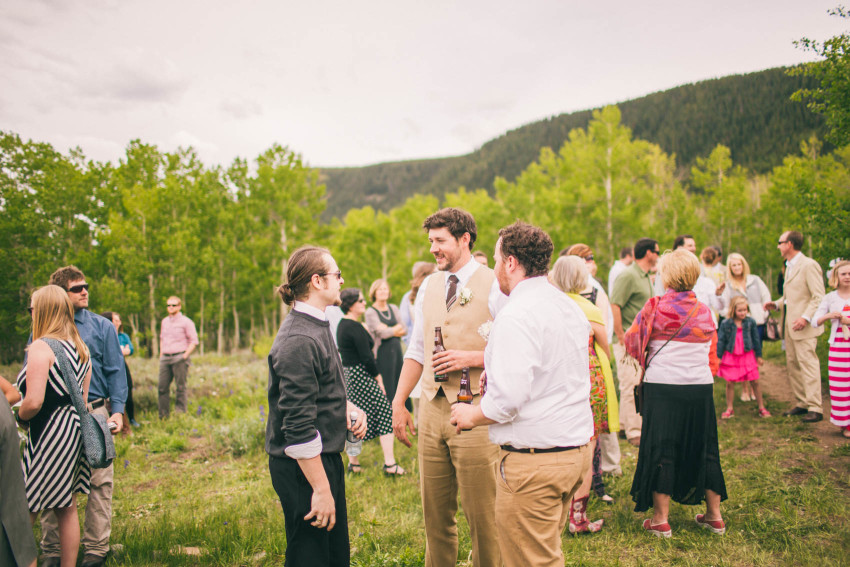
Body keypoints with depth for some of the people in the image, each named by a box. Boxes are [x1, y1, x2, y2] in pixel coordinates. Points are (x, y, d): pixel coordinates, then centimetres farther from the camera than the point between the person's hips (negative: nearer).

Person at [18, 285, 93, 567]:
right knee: (67, 508, 16)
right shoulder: (81, 347, 10)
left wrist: (19, 417, -3)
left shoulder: (41, 347, -15)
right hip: (75, 432, 8)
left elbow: (34, 401, -22)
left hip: (49, 435, -8)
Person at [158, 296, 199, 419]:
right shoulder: (164, 322, 16)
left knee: (180, 387, -3)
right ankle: (163, 416, 12)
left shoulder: (186, 322, -2)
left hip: (179, 359, -6)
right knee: (162, 387, 4)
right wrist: (161, 354, 14)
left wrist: (185, 355, -12)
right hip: (165, 358, 6)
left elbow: (194, 341, -4)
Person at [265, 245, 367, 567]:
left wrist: (347, 408, 5)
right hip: (304, 468, -10)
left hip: (324, 457, 10)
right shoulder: (299, 341, -22)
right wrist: (321, 490, -23)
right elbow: (298, 426, -25)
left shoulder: (317, 327, 11)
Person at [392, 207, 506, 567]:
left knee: (482, 514, 2)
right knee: (435, 511, 13)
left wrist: (470, 357, -17)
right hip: (432, 409, 6)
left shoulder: (493, 286, -5)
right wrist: (398, 403, 15)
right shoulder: (428, 286, 13)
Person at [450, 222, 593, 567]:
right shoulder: (571, 307, 10)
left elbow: (508, 399, -24)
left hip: (533, 460, -9)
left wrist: (472, 415, -5)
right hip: (577, 448, 9)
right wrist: (496, 372, 20)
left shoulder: (516, 316, -19)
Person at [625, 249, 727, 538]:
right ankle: (714, 516, 25)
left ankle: (661, 520, 10)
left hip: (662, 387, -4)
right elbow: (709, 349, 13)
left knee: (661, 450, 5)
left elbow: (632, 342, -1)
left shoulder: (655, 307, -8)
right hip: (701, 387, 4)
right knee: (705, 449, 15)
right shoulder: (705, 312, 5)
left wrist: (648, 358, 18)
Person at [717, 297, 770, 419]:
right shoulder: (726, 324, -7)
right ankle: (729, 409, 15)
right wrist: (718, 357, -1)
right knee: (729, 383, 3)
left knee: (755, 382, 3)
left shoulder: (750, 322, -1)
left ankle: (761, 408, 16)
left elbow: (756, 339, 9)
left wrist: (758, 356, 12)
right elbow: (720, 340, -1)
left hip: (748, 356, 1)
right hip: (730, 357, -1)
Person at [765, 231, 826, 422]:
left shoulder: (809, 265, -12)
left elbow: (819, 297, -16)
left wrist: (806, 317, -24)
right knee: (792, 364, 11)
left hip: (804, 327, -9)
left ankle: (815, 408, -5)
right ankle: (801, 404, 19)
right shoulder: (789, 267, 17)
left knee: (808, 364, -8)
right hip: (789, 325, 9)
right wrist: (776, 304, 10)